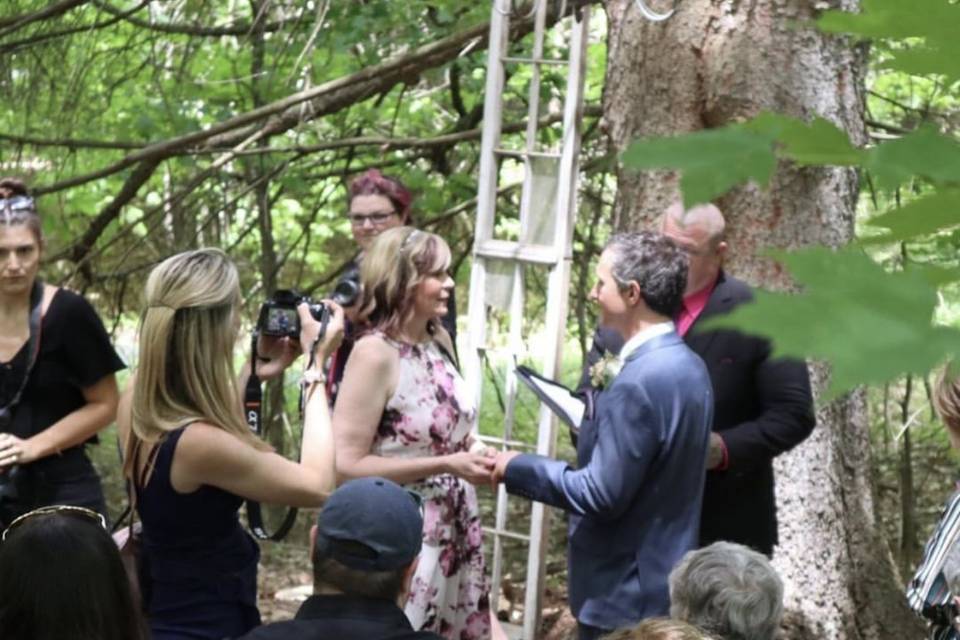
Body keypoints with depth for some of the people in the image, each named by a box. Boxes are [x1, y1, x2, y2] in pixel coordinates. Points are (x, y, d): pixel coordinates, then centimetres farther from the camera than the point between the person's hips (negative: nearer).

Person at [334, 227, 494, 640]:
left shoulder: (439, 340, 5)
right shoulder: (374, 353, -18)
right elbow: (346, 465, -20)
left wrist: (474, 451, -1)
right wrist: (445, 465, -22)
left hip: (455, 533, 7)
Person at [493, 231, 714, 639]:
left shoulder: (638, 382, -23)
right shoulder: (687, 365, 7)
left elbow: (602, 494, -22)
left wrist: (518, 468, -12)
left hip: (626, 594, -10)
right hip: (665, 579, 10)